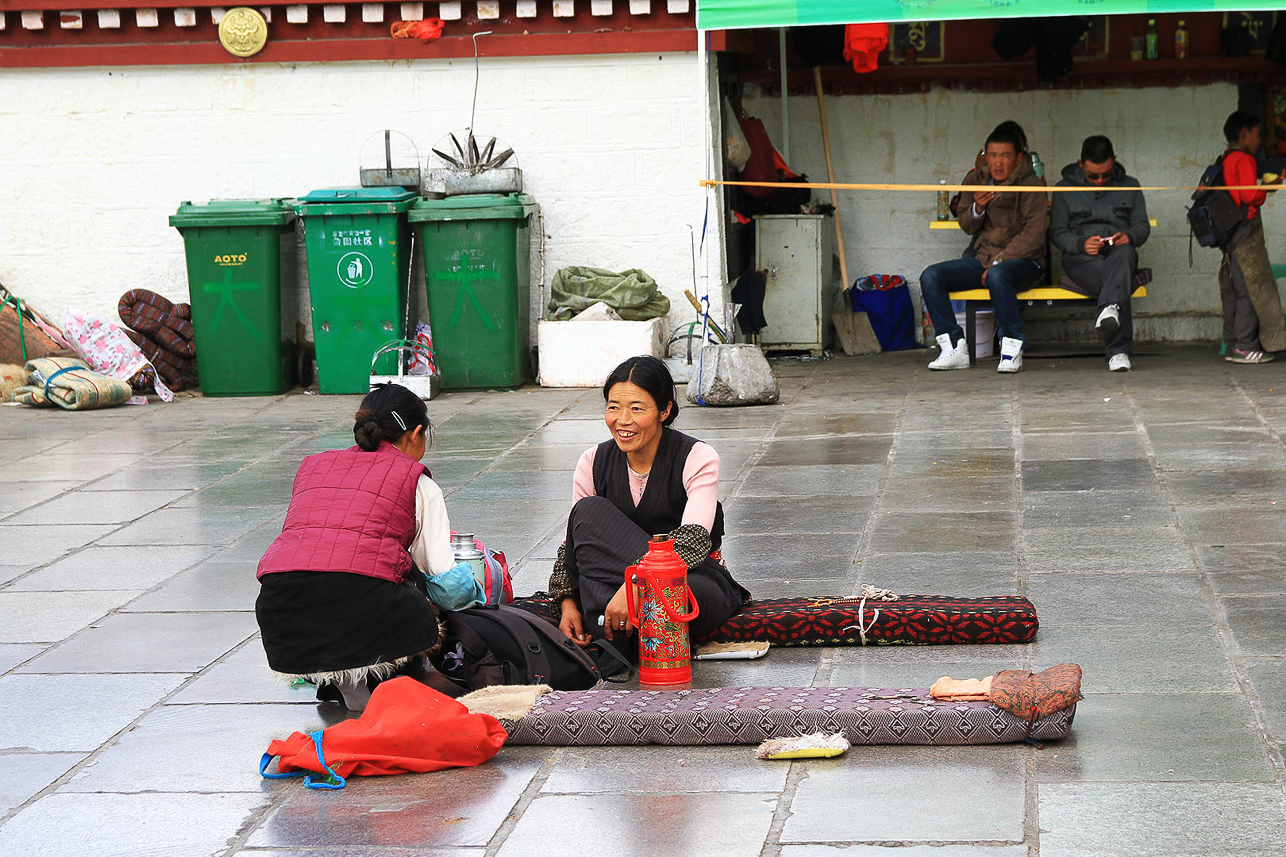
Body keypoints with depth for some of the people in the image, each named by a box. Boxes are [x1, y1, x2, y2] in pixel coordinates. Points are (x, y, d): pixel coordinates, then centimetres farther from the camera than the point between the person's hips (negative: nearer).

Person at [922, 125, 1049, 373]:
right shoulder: (975, 181, 9)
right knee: (931, 276, -13)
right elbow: (966, 226, 15)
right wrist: (977, 209, -9)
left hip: (1023, 261, -6)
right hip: (984, 258, 6)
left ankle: (1012, 349, -28)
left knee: (997, 276, -40)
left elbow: (1034, 234, -15)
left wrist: (999, 262, -20)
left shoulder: (1030, 185, -8)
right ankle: (954, 348, -15)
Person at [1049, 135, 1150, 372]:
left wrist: (1129, 236, -10)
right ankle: (1118, 351, -49)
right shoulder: (1066, 189, 13)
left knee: (1124, 251, -41)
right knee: (1121, 284, -37)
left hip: (1119, 256, 1)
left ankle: (1109, 309, -66)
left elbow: (1142, 226, 16)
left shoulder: (1129, 187, 19)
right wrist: (1081, 244, -14)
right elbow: (1057, 232, 8)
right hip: (1081, 259, -1)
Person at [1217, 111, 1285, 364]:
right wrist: (1265, 191, -2)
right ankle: (1245, 346, -8)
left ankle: (1232, 345, 13)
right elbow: (1249, 194, -21)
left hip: (1228, 235, 9)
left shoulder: (1225, 160, 16)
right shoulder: (1244, 160, -11)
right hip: (1245, 231, -9)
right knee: (1251, 289, -7)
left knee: (1233, 291, 11)